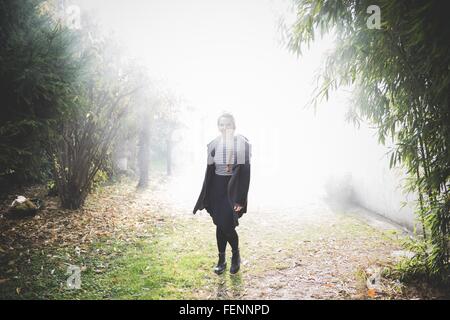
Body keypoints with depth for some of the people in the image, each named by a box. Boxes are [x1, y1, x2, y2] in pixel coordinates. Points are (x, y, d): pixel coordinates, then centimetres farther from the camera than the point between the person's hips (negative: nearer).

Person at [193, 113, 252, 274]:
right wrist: (206, 197, 8)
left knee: (227, 225, -8)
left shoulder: (242, 143, -10)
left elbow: (245, 171, -12)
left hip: (233, 188, -4)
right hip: (217, 188, 4)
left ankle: (236, 255, 20)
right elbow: (210, 170, 9)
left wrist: (240, 199, -17)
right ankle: (221, 259, 22)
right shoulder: (214, 144, 4)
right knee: (220, 224, 8)